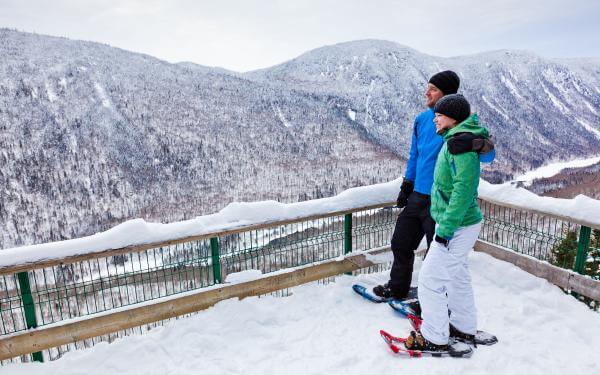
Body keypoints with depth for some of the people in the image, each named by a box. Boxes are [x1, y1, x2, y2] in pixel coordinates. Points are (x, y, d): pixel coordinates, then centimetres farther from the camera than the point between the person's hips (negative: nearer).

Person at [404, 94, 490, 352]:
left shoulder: (461, 144, -20)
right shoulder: (455, 140, 10)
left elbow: (464, 188, -27)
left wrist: (446, 227, -25)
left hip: (457, 227, -10)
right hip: (462, 224, 10)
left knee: (429, 280, -1)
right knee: (457, 275, 22)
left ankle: (434, 338, 15)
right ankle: (464, 327, 39)